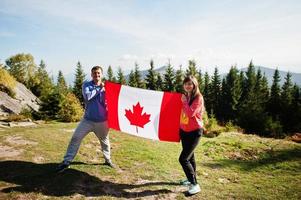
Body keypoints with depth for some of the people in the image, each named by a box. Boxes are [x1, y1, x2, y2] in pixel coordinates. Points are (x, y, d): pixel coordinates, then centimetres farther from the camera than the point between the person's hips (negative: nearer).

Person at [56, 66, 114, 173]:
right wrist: (99, 89, -15)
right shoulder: (86, 85, -1)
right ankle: (66, 161, 10)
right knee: (75, 138, -3)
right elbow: (87, 96, -20)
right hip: (88, 120, 0)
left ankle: (108, 160, 36)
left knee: (105, 141, 16)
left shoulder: (105, 87, -1)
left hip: (102, 121, 1)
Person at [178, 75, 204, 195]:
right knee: (190, 156, 19)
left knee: (183, 159, -12)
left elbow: (190, 113, -26)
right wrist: (179, 129, 9)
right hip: (184, 130, 7)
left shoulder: (198, 98, -14)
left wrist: (184, 101, -15)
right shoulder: (184, 96, 8)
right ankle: (191, 179, 36)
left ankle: (195, 185, 0)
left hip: (195, 131, -7)